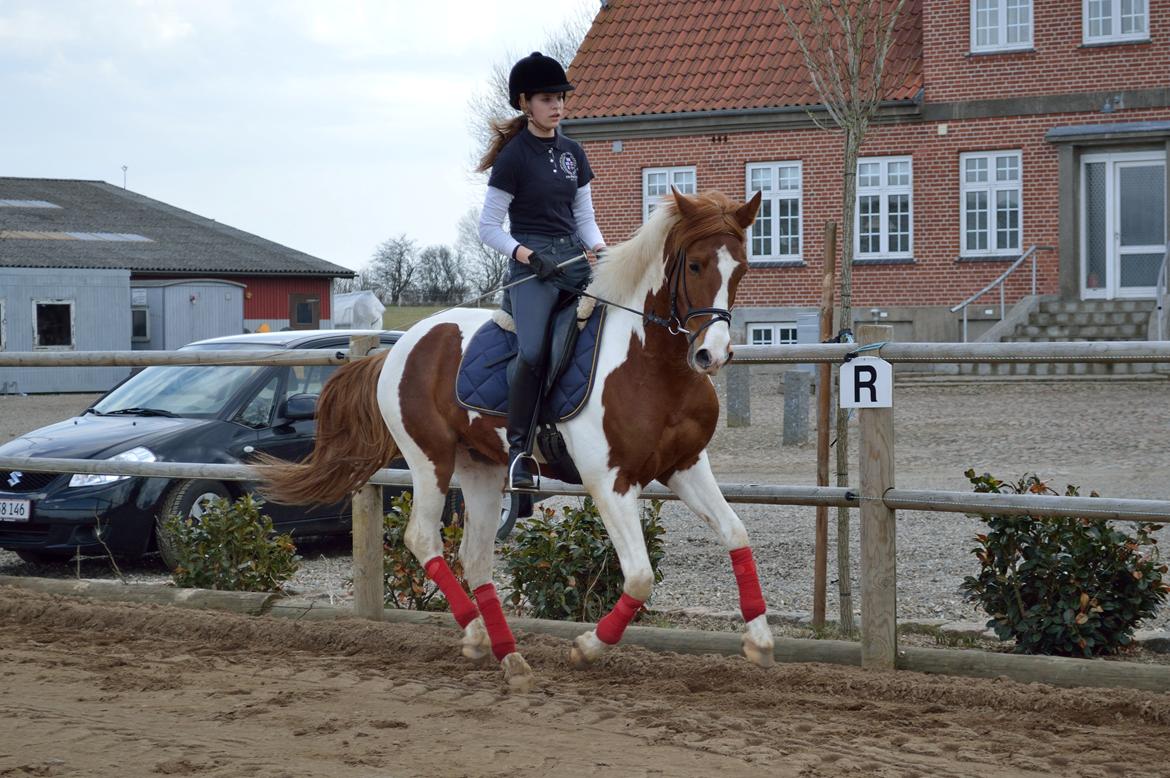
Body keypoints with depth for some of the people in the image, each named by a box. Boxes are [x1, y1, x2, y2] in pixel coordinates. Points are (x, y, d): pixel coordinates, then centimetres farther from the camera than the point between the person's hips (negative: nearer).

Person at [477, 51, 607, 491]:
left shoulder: (572, 153, 15)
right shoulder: (514, 157, -3)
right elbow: (488, 228, -3)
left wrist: (600, 248, -1)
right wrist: (527, 254, -17)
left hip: (574, 261, 7)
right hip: (532, 266, -7)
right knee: (532, 351, -27)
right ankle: (519, 448, -16)